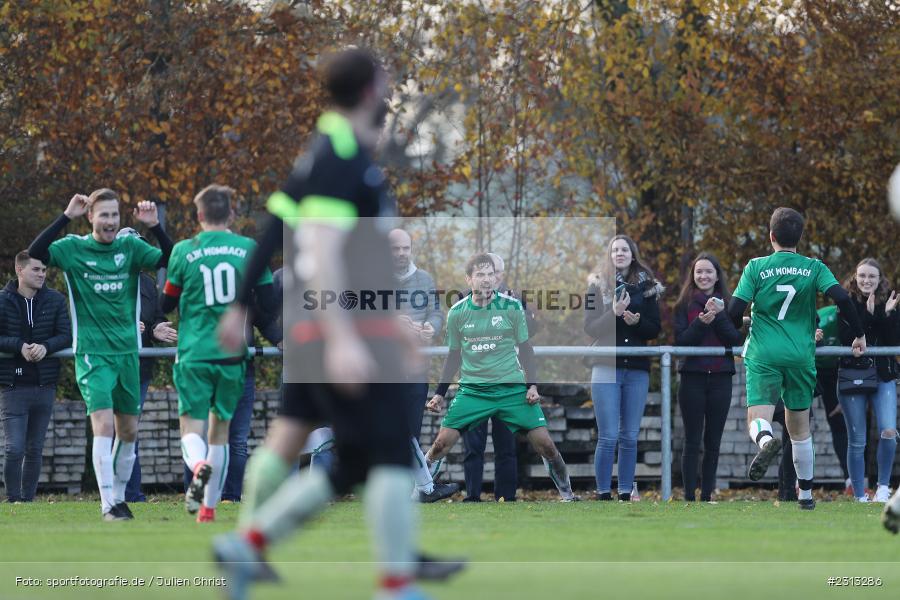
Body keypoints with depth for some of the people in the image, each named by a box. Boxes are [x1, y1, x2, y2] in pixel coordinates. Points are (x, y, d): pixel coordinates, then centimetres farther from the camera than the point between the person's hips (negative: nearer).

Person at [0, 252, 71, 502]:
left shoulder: (55, 300, 4)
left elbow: (66, 336, 1)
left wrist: (46, 346, -18)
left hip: (44, 385, 3)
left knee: (35, 450, 9)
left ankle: (28, 498, 17)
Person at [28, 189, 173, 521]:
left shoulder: (130, 246, 4)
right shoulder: (74, 248, -3)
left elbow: (172, 260, -4)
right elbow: (35, 254, -18)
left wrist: (155, 227, -17)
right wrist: (66, 217, -22)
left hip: (127, 352, 4)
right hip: (92, 353, -4)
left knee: (128, 431, 11)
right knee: (104, 424, -16)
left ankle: (119, 495, 29)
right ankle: (109, 505, -14)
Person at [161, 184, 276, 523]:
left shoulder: (183, 251, -1)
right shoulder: (249, 249, 2)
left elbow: (166, 304, 7)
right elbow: (268, 304, 4)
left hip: (194, 353, -2)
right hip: (232, 353, 2)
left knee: (192, 425, -1)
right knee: (220, 428, 16)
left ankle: (198, 466, -36)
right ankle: (208, 506, 18)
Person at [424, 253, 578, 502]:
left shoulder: (511, 307, -3)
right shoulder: (457, 313, 0)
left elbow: (524, 348, 5)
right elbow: (454, 355, 11)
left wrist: (532, 385, -3)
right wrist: (439, 394, 9)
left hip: (512, 387, -1)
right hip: (471, 389, 1)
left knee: (543, 442, -7)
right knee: (442, 442, -10)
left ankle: (566, 493, 13)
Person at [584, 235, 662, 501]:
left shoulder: (647, 287, 9)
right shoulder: (598, 285, 3)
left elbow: (655, 329, 8)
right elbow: (590, 328, -3)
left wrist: (637, 321, -12)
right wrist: (614, 312, -18)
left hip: (637, 369, 2)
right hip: (606, 367, -2)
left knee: (630, 437, 3)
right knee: (608, 436, -8)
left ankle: (625, 493, 7)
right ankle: (603, 494, -4)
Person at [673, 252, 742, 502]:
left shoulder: (727, 305, 9)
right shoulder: (684, 305, 3)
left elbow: (737, 339, -3)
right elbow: (680, 341, -6)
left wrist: (719, 316, -15)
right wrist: (701, 322, -21)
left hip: (720, 378, 2)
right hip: (693, 378, -2)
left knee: (713, 442, 4)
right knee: (692, 441, -4)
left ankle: (707, 495, 8)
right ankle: (689, 497, -4)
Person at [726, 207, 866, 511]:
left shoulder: (756, 267, 0)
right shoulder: (814, 268, 3)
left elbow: (734, 312, -5)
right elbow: (841, 298, -10)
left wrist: (740, 325, 19)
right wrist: (859, 334, 2)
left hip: (763, 356, -2)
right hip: (801, 357, 2)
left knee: (758, 417, -6)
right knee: (800, 427, 16)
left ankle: (766, 440, -44)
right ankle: (805, 494, 22)